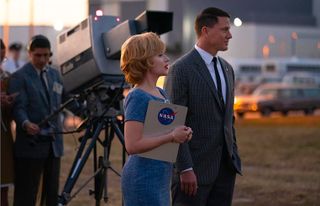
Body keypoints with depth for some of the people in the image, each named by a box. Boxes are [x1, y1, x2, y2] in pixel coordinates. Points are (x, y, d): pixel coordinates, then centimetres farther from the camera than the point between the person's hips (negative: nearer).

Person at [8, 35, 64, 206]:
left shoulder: (54, 74, 14)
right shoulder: (19, 77, -6)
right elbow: (18, 108, -15)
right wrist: (26, 123, -33)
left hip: (53, 142, 7)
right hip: (31, 144, -6)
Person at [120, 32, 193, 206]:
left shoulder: (161, 93, 12)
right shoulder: (137, 98, -15)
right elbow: (133, 145, -23)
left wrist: (182, 133, 3)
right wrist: (172, 136, -19)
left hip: (160, 178, 9)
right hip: (144, 178, -9)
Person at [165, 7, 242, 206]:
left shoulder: (227, 69, 14)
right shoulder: (181, 69, -10)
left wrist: (234, 157, 16)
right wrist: (185, 169, -19)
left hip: (225, 166, 7)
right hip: (196, 167, -7)